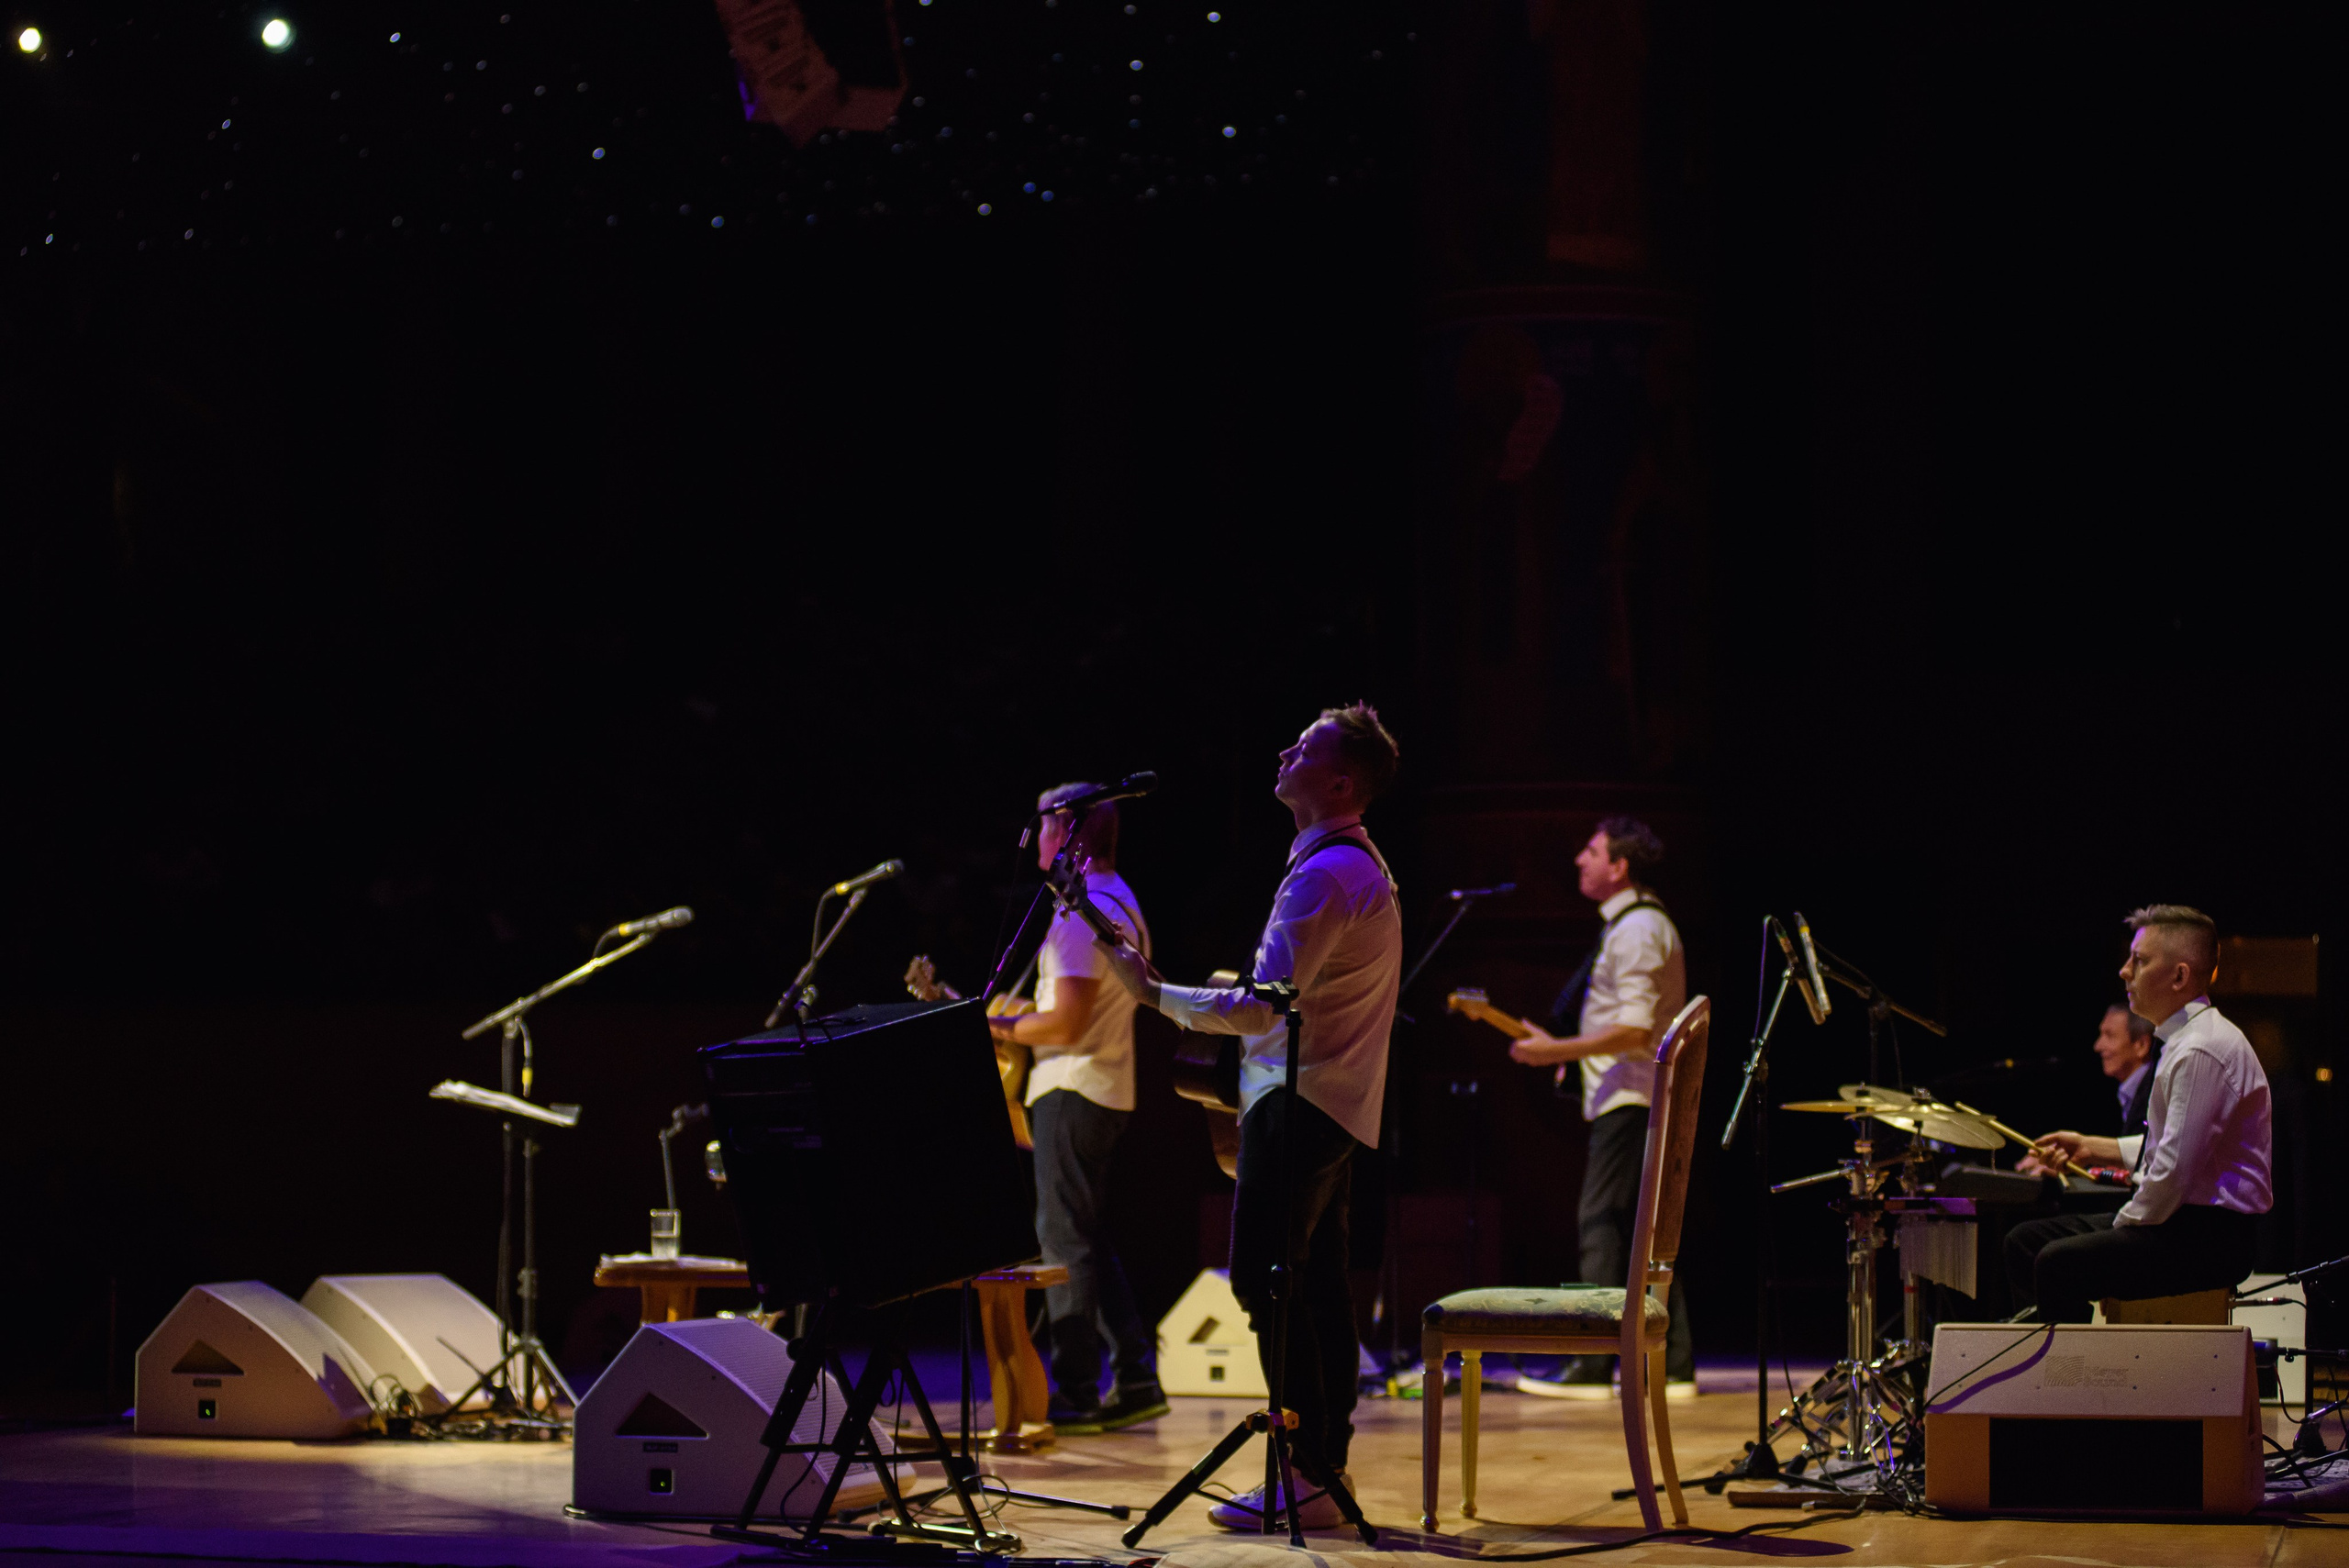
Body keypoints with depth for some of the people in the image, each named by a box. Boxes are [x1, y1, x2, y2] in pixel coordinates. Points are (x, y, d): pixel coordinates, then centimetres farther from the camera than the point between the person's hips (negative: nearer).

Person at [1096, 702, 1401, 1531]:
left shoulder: (1325, 875, -19)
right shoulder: (1362, 865, 16)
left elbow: (1264, 1007, -23)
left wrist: (1155, 993, -15)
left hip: (1297, 1100, -11)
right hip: (1337, 1103, 11)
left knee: (1266, 1277, -11)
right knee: (1315, 1281, 12)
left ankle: (1308, 1477, -13)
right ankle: (1328, 1465, 15)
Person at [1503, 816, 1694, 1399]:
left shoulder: (1635, 931, -14)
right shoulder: (1645, 923, 19)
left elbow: (1634, 1031, -22)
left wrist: (1557, 1050, -20)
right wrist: (1578, 1055, 20)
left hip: (1630, 1099, -11)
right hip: (1646, 1097, 11)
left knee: (1602, 1222, -11)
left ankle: (1590, 1365, -14)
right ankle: (1675, 1366, 9)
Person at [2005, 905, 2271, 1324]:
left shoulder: (2202, 1051, -19)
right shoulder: (2184, 1040, 15)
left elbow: (2175, 1171, -23)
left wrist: (2124, 1226, -11)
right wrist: (2092, 1148, 17)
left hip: (2213, 1238, -11)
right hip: (2182, 1222, 11)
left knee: (2060, 1262, -27)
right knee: (2025, 1241, 10)